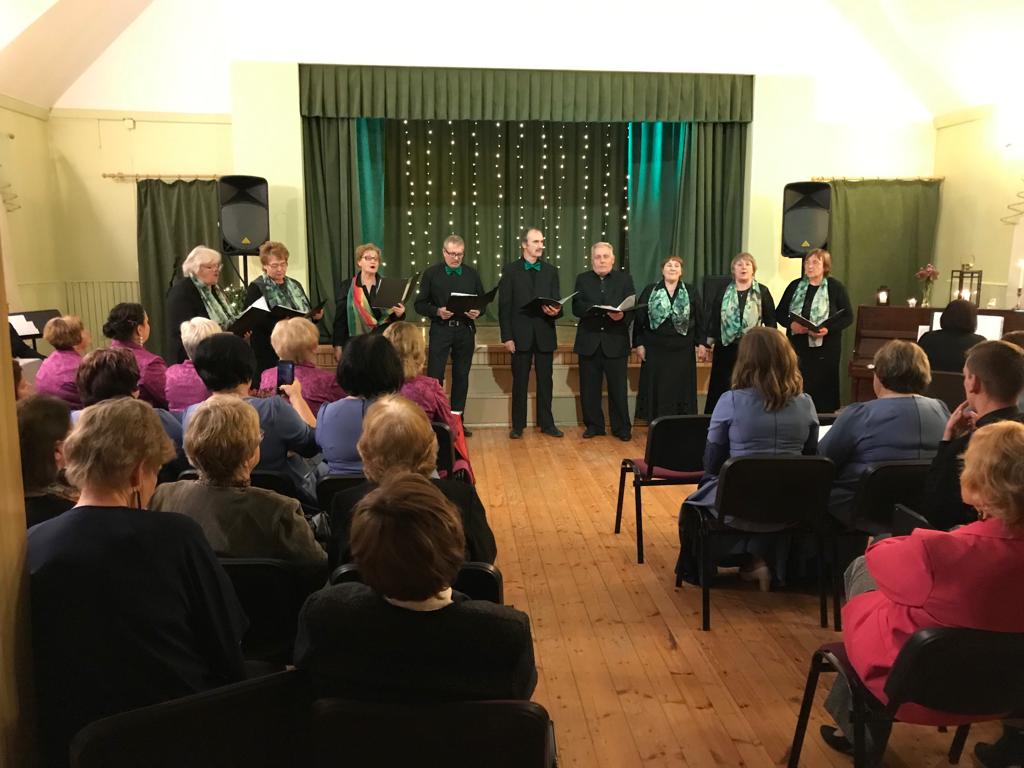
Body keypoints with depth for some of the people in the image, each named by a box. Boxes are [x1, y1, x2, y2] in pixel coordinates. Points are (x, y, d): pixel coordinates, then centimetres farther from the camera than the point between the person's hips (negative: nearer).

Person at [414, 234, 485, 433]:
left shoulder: (472, 274, 9)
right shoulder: (431, 274, 2)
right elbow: (420, 304, 1)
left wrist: (477, 311, -9)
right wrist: (437, 311, -17)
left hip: (465, 330, 3)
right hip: (440, 330, -3)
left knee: (461, 376, 7)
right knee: (435, 376, -6)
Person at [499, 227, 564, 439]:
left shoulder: (551, 271, 9)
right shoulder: (510, 270, 1)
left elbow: (556, 303, 8)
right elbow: (504, 306, -2)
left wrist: (555, 311, -17)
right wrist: (507, 337, -8)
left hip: (545, 335, 2)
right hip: (521, 335, -2)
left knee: (546, 381, 7)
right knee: (520, 382, 5)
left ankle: (546, 423, 17)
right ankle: (518, 425, 14)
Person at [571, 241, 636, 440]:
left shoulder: (624, 279, 7)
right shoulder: (582, 279, 9)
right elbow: (576, 308, -1)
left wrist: (622, 316, -21)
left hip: (616, 342, -1)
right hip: (589, 342, 1)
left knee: (618, 387, 1)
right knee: (589, 388, 6)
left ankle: (621, 428, 12)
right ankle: (594, 425, 18)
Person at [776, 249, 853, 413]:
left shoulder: (836, 287, -1)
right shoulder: (795, 286, 9)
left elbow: (848, 317, -2)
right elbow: (779, 313, 9)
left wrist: (828, 329, -19)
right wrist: (791, 324, -12)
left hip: (825, 348, -3)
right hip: (796, 346, 3)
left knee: (822, 390, 0)